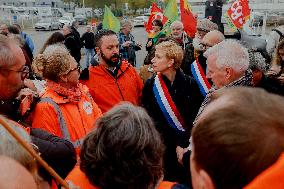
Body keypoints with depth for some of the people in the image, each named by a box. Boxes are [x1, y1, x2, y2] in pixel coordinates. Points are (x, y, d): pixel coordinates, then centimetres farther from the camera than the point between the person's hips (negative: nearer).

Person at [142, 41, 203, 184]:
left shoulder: (190, 84, -6)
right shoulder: (150, 85, -2)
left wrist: (184, 143, -13)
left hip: (186, 144, 0)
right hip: (161, 146, 1)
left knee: (186, 180, 10)